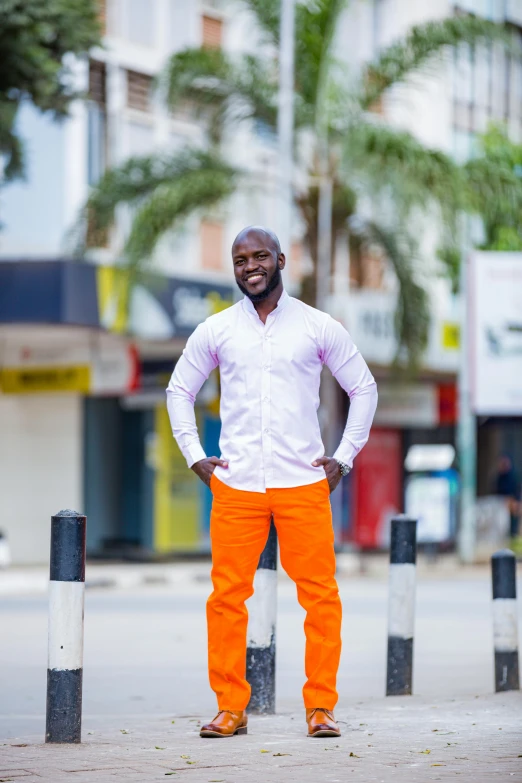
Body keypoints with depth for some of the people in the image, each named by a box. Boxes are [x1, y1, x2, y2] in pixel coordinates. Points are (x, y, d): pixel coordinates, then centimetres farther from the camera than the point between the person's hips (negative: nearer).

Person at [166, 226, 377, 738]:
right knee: (227, 595, -3)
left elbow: (363, 389, 13)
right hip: (235, 484, 1)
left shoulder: (319, 328, 5)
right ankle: (230, 707, 5)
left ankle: (321, 707, 4)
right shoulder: (215, 331, 8)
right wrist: (194, 456, 8)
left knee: (320, 594, -4)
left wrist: (344, 457, 6)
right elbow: (179, 390, 18)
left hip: (303, 483, -1)